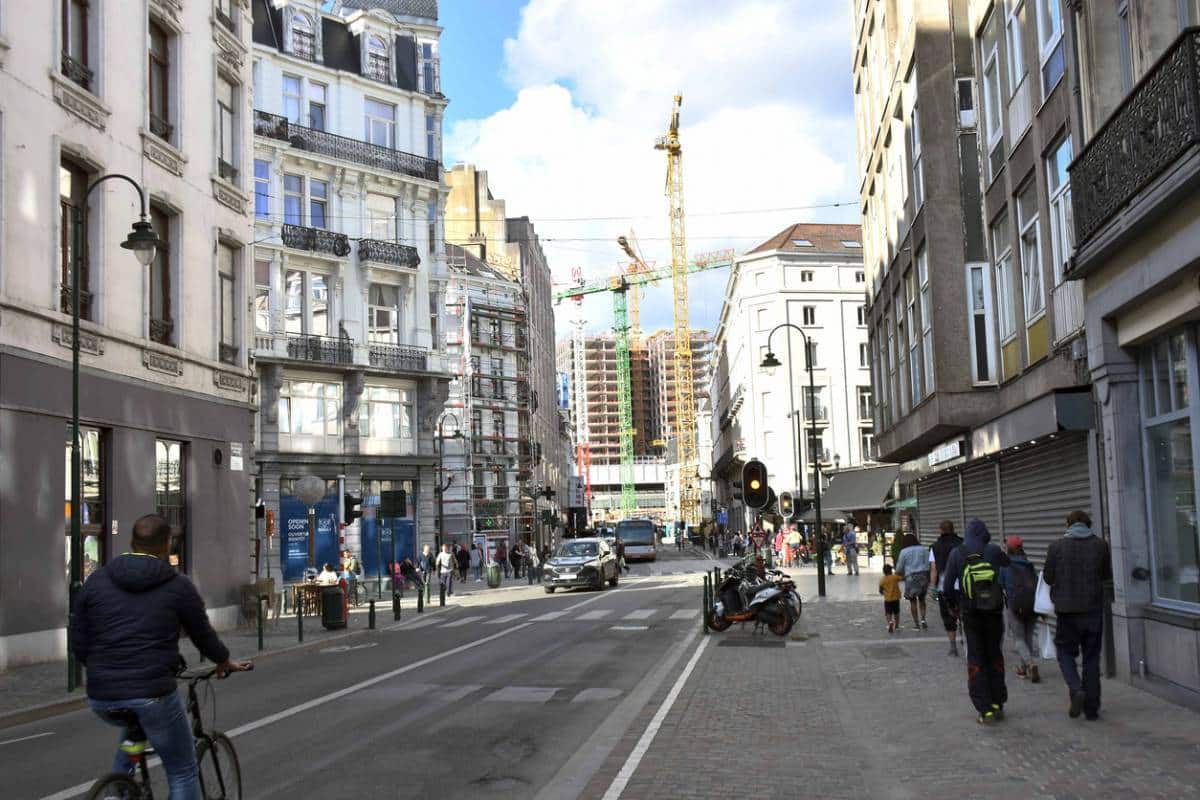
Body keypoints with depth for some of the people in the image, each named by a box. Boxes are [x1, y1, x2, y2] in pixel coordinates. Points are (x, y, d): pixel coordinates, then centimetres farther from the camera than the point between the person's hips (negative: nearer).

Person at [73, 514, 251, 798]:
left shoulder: (96, 580, 7)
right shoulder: (178, 586, -1)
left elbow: (79, 644, 8)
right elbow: (203, 636, 9)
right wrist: (225, 663, 29)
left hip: (102, 697, 5)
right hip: (152, 694, -5)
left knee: (136, 724, 38)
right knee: (183, 773, 10)